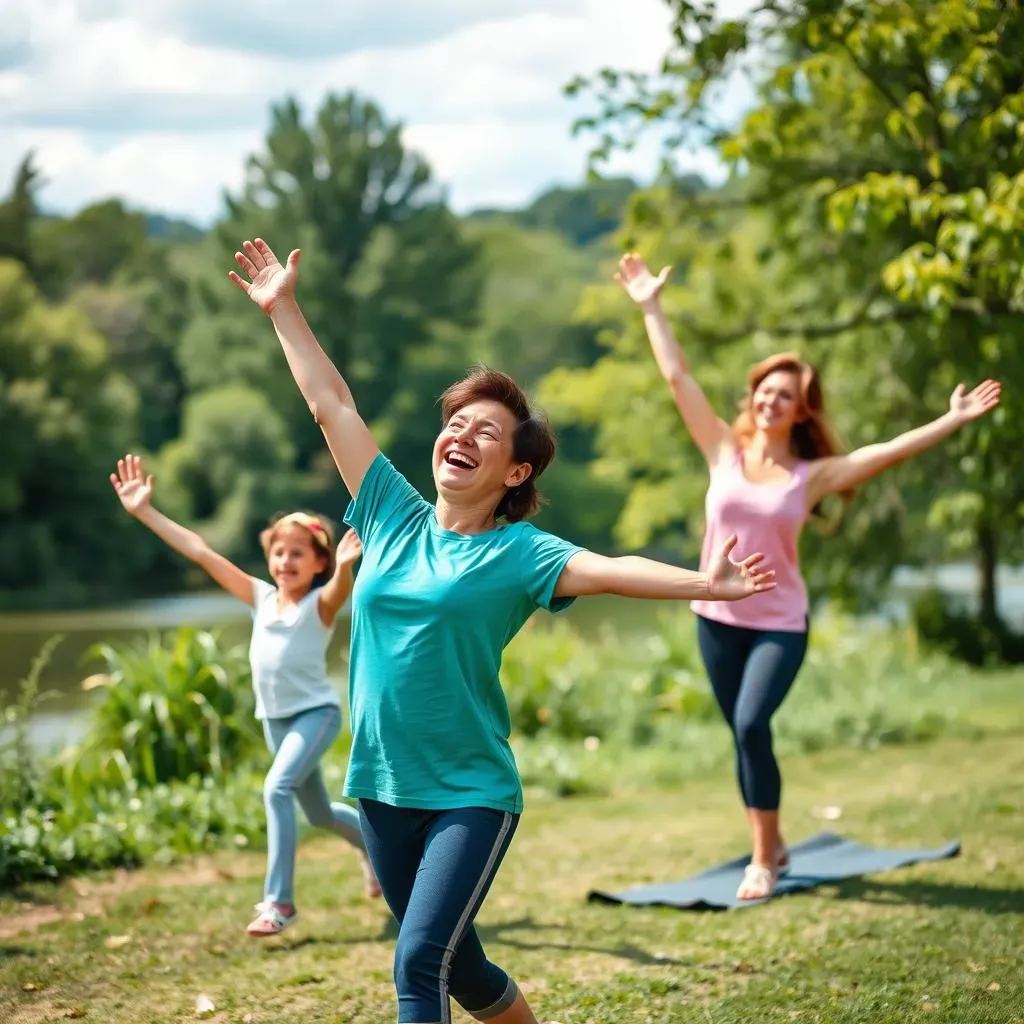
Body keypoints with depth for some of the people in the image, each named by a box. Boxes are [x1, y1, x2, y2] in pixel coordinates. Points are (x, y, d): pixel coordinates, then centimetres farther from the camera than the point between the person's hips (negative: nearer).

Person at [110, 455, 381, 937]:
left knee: (277, 788, -27)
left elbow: (339, 590, -39)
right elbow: (199, 552, -4)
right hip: (275, 718, 7)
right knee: (319, 813, 20)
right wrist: (145, 512, -7)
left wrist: (344, 567, -63)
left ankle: (279, 900, -22)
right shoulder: (261, 597, 1)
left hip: (316, 712, -7)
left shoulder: (320, 605, -13)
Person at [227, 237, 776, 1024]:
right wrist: (283, 309, 14)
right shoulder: (394, 518, 5)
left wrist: (702, 584, -40)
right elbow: (332, 404, 10)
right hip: (384, 789, 5)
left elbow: (606, 571, -24)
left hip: (471, 795, -5)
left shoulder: (518, 552, -7)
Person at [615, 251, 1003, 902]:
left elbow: (890, 451, -11)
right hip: (716, 619, 3)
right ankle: (772, 846, 29)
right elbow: (678, 379, 0)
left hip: (780, 624, -3)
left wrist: (953, 421, -18)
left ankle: (764, 861, -7)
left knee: (752, 726, -19)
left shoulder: (813, 474, -5)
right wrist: (651, 308, 1)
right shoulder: (725, 451, -1)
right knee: (746, 735, 11)